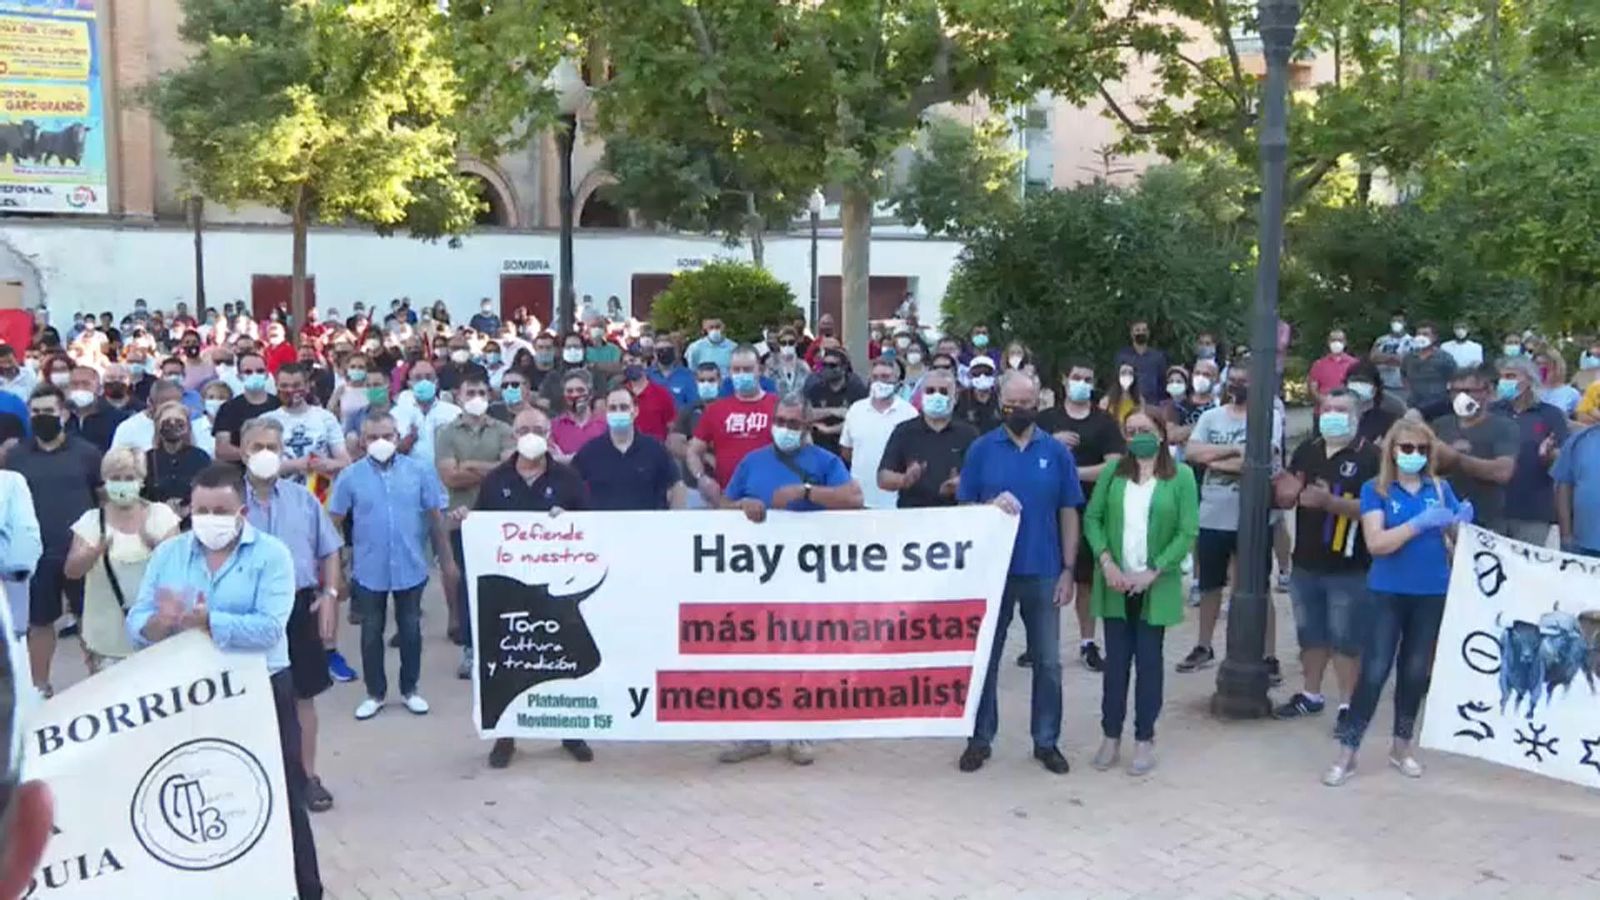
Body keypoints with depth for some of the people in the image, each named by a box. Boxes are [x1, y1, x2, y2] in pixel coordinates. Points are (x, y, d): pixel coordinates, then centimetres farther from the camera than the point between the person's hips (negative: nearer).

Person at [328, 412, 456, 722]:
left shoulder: (421, 470, -5)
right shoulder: (350, 476, -6)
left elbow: (435, 517, 0)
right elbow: (333, 523, -1)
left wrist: (447, 560, 3)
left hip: (411, 568, 0)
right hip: (369, 571, 0)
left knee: (410, 630, 13)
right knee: (371, 632, 12)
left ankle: (410, 689, 29)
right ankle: (375, 693, 27)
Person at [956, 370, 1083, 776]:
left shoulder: (1056, 452, 2)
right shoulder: (981, 449, 1)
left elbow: (1068, 514, 3)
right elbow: (964, 509, 2)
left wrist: (1069, 570, -1)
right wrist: (991, 506, -19)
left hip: (1043, 572, 1)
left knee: (1047, 662, 8)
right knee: (985, 659, 8)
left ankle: (1046, 742, 20)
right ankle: (980, 738, 21)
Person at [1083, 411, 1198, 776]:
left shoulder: (1181, 476, -3)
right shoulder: (1112, 471, 4)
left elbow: (1187, 532, -7)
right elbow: (1092, 518, 2)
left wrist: (1153, 572, -13)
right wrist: (1106, 561, -12)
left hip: (1156, 587, -2)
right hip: (1116, 584, 2)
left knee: (1149, 660, 7)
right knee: (1116, 659, 8)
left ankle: (1145, 739, 16)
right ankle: (1111, 736, 18)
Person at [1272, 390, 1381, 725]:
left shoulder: (1370, 456, -10)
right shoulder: (1306, 451, 9)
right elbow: (1286, 496, 16)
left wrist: (1330, 502, -30)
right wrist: (1288, 492, -8)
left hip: (1348, 567, -6)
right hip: (1306, 562, 6)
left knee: (1346, 640, 1)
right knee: (1310, 635, 16)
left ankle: (1348, 704, 11)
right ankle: (1311, 695, 30)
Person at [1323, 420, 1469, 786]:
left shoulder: (1440, 488, 4)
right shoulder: (1375, 490, -5)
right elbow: (1376, 543, -16)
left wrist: (1462, 524, -14)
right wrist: (1420, 523, -25)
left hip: (1432, 593, 3)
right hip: (1389, 593, -3)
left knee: (1416, 671, 12)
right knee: (1374, 672, -6)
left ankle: (1402, 746, 28)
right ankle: (1347, 752, 2)